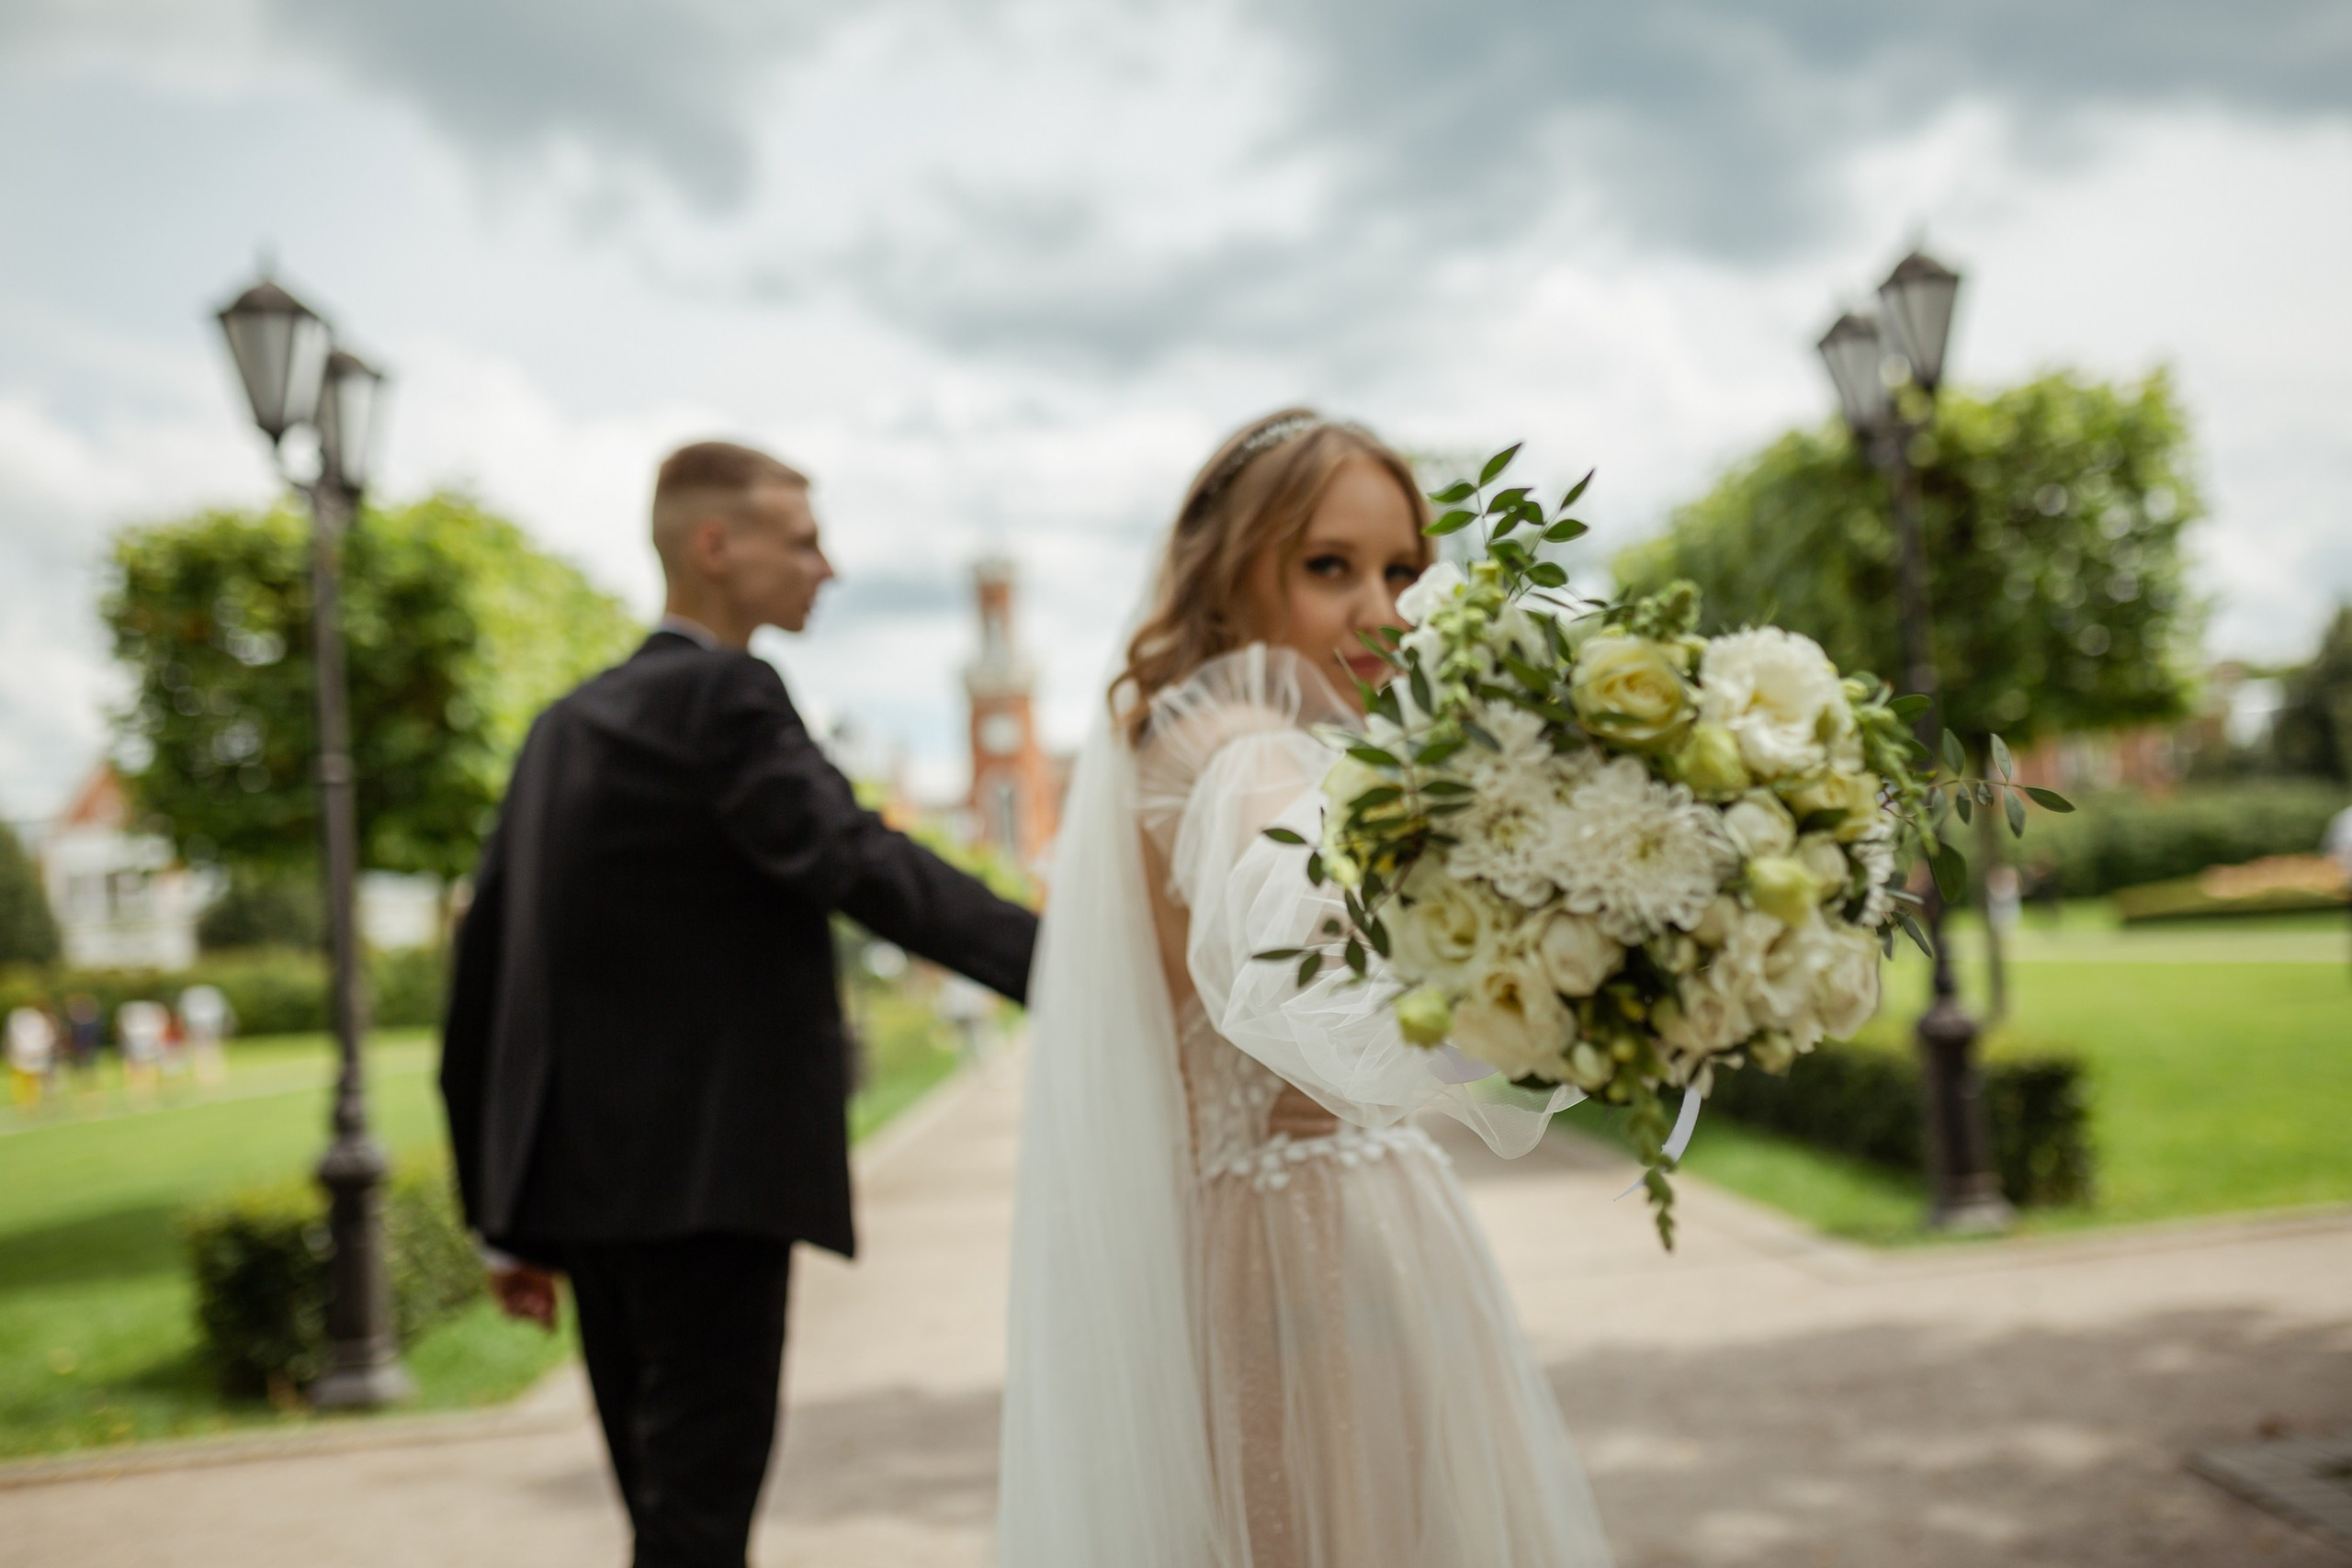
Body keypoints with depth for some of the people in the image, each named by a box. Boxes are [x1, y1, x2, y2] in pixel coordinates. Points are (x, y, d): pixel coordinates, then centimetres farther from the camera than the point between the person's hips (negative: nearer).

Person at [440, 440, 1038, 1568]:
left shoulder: (566, 724, 15)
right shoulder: (723, 697, -10)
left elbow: (487, 971, 16)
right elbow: (858, 863, -24)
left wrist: (507, 1214, 19)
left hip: (584, 1175, 9)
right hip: (705, 1174, -9)